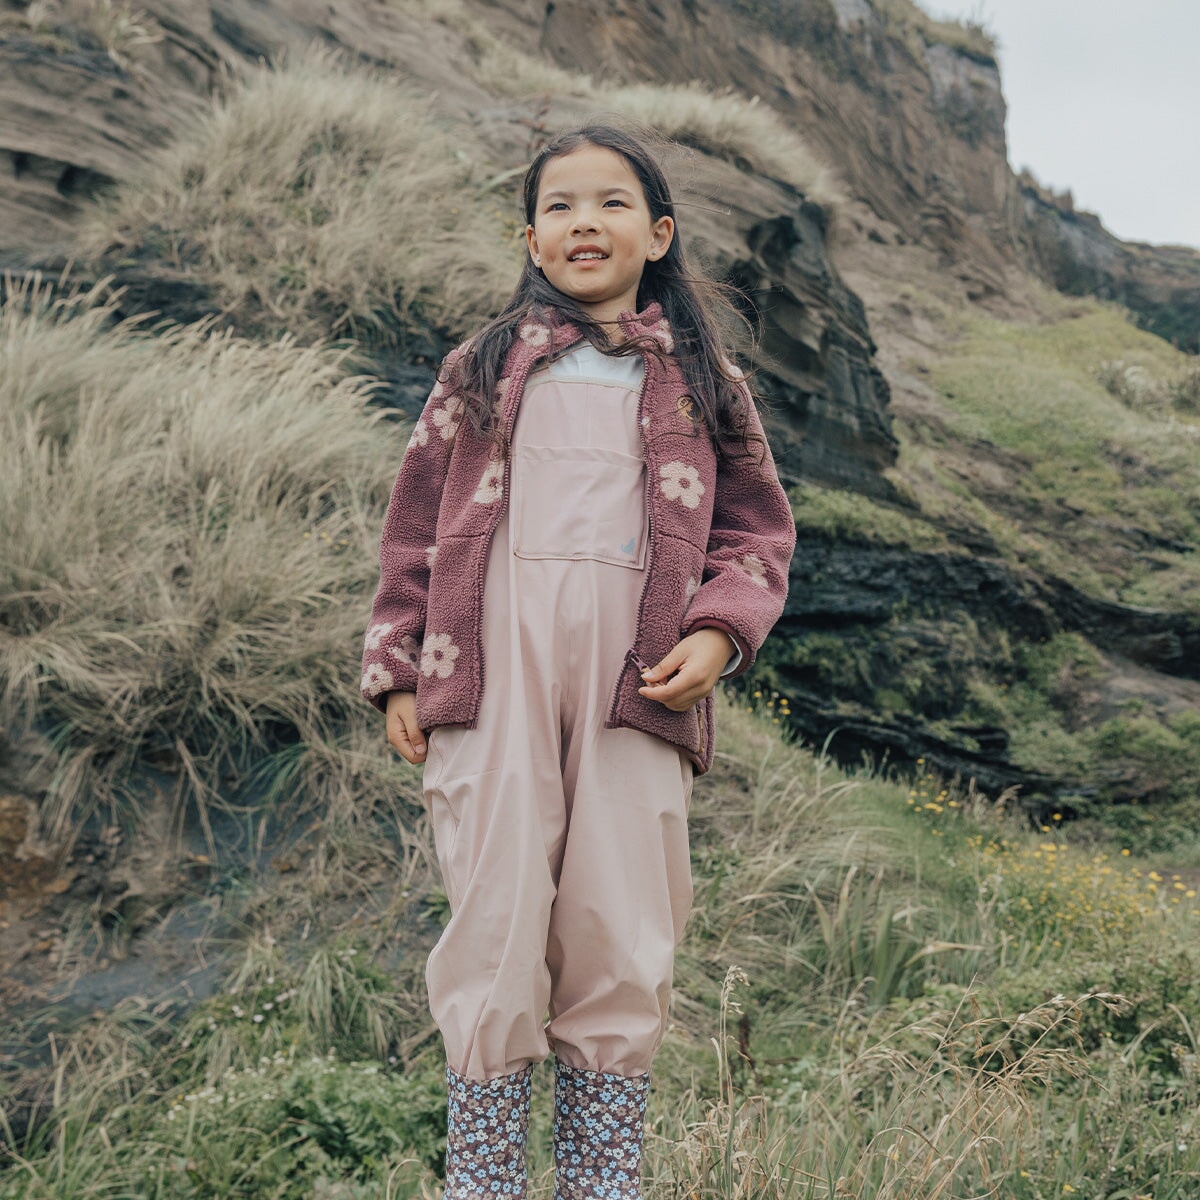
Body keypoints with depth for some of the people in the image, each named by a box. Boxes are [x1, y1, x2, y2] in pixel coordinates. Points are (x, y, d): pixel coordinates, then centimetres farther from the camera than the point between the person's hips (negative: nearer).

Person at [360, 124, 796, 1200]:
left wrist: (718, 633, -5)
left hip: (635, 683, 0)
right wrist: (400, 672, 7)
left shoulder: (700, 379, 13)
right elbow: (418, 523, 13)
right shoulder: (482, 370, 13)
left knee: (622, 932, 2)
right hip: (494, 672, 0)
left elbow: (757, 527, 13)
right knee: (496, 918, 0)